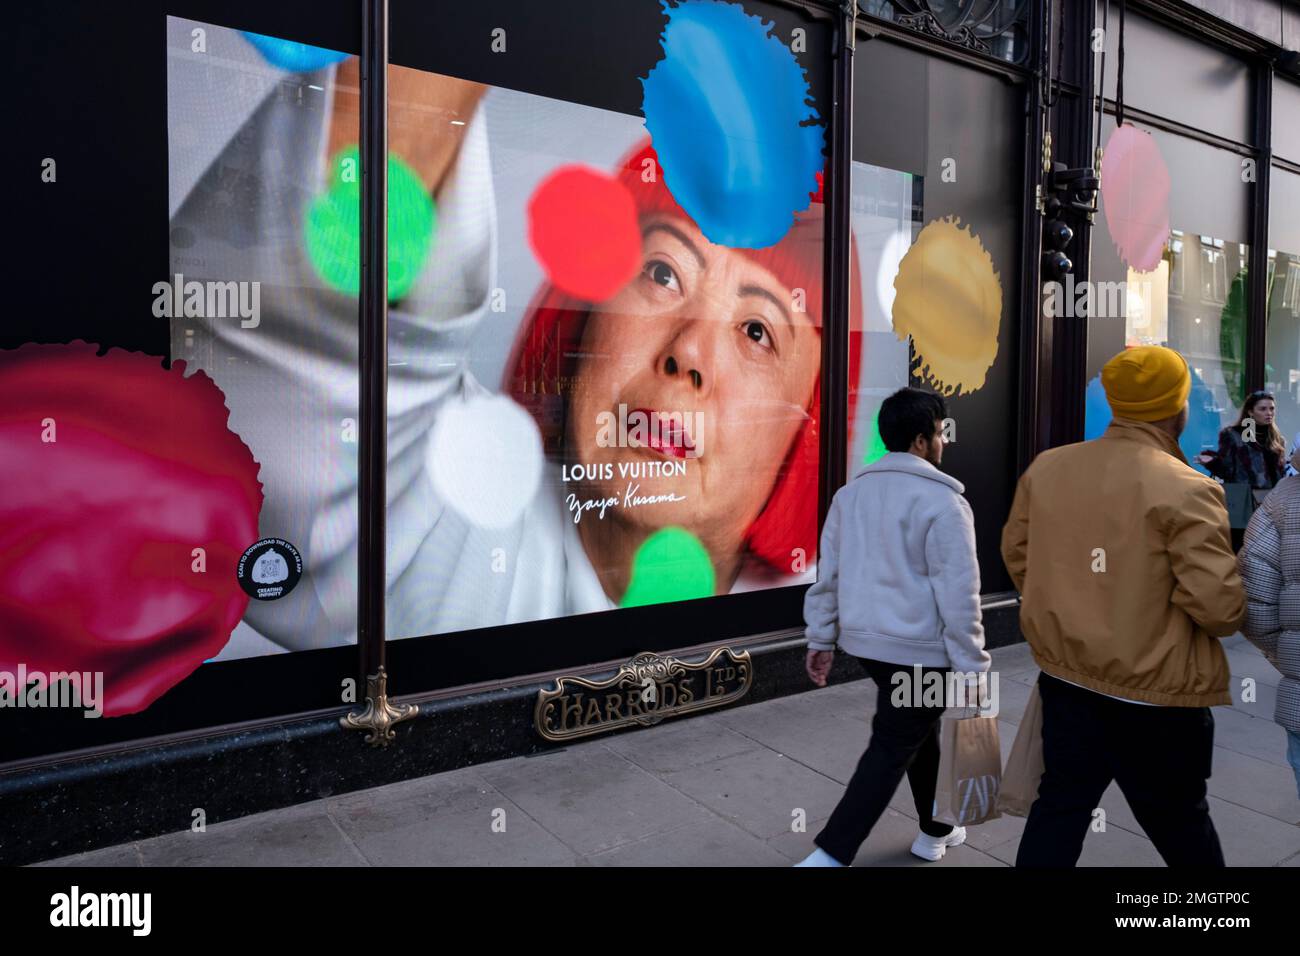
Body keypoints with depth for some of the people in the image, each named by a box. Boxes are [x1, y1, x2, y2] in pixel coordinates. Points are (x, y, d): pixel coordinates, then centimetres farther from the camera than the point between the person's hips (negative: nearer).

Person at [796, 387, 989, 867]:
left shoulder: (850, 493, 6)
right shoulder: (941, 500, -14)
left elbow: (828, 573, 8)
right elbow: (958, 593, -16)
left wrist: (821, 639, 14)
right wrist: (972, 666, -9)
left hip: (864, 640, 8)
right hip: (920, 648, -7)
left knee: (919, 730, 24)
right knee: (891, 750, 0)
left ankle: (935, 830, 40)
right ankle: (830, 855, -2)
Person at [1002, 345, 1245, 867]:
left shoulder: (1046, 468, -2)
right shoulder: (1187, 489, -20)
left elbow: (1016, 554, 8)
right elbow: (1220, 605, -21)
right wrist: (1232, 610, 3)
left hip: (1065, 675, 5)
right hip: (1156, 691, -4)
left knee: (1060, 804, 15)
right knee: (1178, 821, 17)